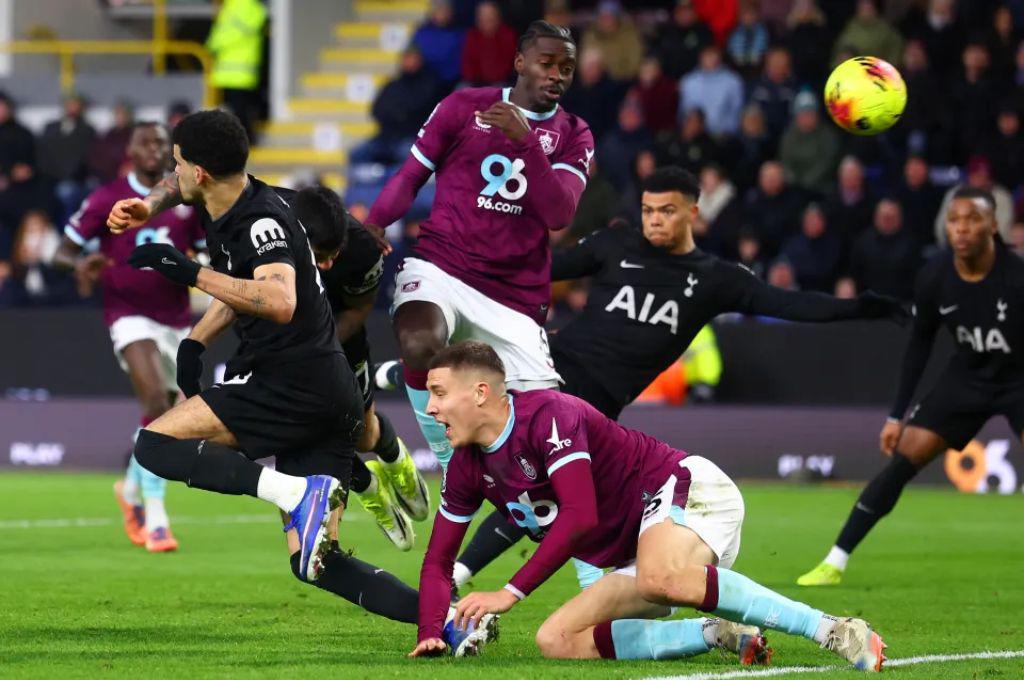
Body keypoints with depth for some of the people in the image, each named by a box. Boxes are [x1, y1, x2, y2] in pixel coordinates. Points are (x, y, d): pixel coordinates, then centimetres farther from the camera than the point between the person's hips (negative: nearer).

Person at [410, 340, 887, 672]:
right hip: (635, 555, 9)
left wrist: (512, 592, -27)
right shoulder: (468, 468, 7)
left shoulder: (548, 415, -19)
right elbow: (438, 560, 14)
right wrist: (431, 633, -5)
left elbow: (579, 517, -29)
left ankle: (834, 631, -39)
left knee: (660, 578, -43)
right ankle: (721, 634, -4)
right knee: (557, 642, -8)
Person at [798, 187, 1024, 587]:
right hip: (968, 377, 4)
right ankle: (835, 563, 6)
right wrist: (897, 414, 3)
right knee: (901, 461, -2)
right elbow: (920, 343, 2)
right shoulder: (933, 278, -13)